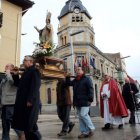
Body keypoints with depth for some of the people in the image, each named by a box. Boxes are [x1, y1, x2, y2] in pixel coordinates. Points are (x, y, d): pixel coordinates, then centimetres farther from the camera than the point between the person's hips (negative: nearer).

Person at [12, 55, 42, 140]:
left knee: (30, 124, -5)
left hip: (30, 102, -9)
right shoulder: (26, 72, 21)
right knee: (24, 124, 10)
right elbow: (21, 85, 24)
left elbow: (35, 86, -18)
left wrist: (30, 100, -24)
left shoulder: (34, 71, -7)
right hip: (23, 102, 9)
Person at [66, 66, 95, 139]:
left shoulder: (87, 79, -4)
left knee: (83, 115, -12)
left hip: (84, 101, -7)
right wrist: (67, 77, 9)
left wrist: (90, 99, -18)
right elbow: (69, 83, 27)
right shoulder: (75, 80, 17)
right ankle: (84, 132, 16)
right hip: (77, 102, 8)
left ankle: (91, 129, 7)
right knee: (80, 117, 8)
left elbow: (90, 89, -11)